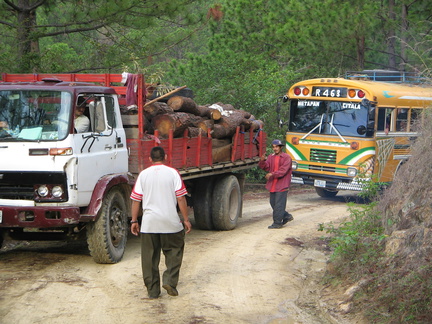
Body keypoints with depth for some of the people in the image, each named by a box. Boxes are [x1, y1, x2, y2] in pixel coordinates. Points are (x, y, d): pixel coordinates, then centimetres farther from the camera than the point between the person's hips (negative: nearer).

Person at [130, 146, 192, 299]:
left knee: (150, 257, 8)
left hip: (149, 222, 1)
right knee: (174, 251, 16)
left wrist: (134, 221, 10)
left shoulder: (143, 174, 3)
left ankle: (152, 290, 11)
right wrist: (186, 219, 2)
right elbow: (181, 198, -4)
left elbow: (136, 199, 2)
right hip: (170, 222, -1)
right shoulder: (172, 173, -2)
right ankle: (170, 281, 1)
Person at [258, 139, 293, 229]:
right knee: (273, 203, 12)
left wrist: (272, 174, -24)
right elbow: (266, 167, 2)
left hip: (282, 185, -7)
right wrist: (262, 161, -17)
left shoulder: (287, 158, -7)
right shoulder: (271, 157, 12)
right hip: (273, 185, 7)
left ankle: (277, 223, 1)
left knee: (279, 205, -6)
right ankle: (287, 216, 27)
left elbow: (283, 171, -16)